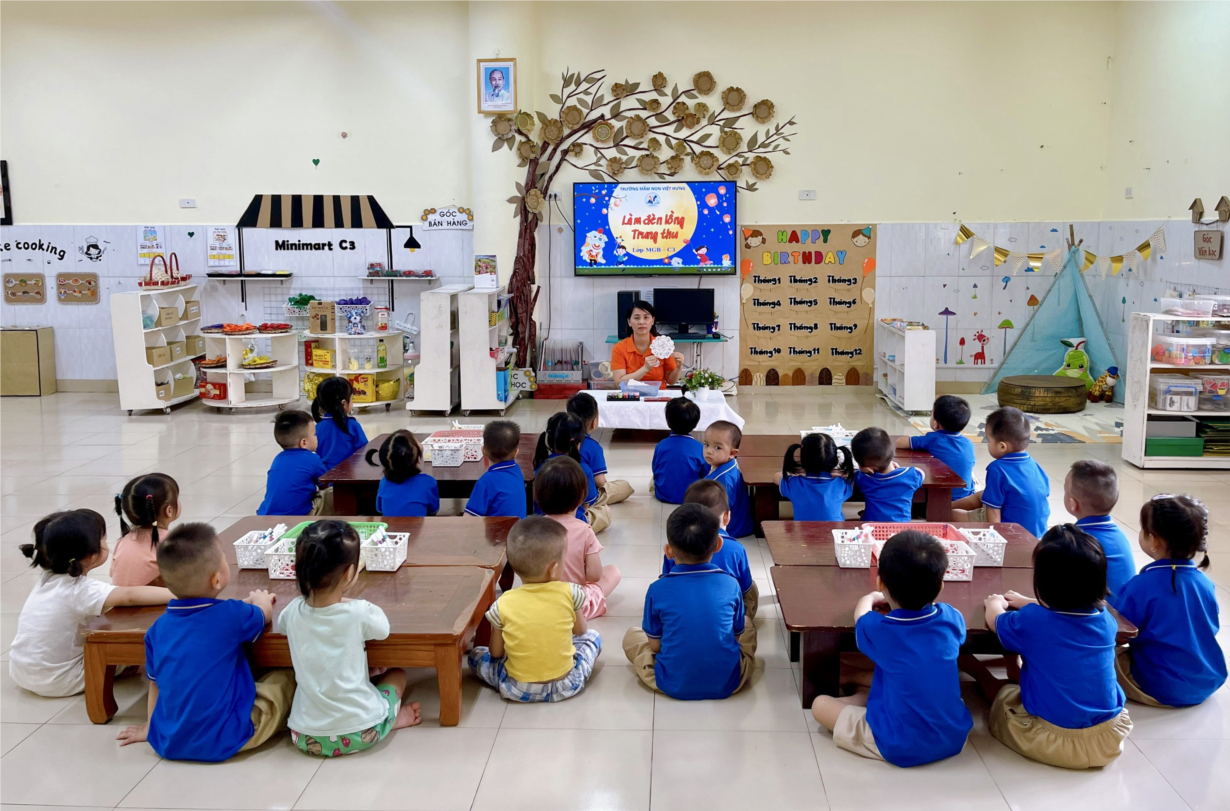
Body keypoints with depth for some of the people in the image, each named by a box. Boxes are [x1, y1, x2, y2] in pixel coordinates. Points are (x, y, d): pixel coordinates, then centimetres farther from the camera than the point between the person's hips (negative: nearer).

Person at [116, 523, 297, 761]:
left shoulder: (158, 628, -2)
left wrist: (150, 729, 26)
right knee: (287, 678, 12)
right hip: (224, 741, -6)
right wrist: (260, 600, 29)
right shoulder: (231, 616, -16)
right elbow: (265, 615, 6)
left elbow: (155, 682, 10)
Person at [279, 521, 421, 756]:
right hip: (362, 733, -2)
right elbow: (383, 628, 6)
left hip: (305, 737, 3)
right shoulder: (359, 613, -17)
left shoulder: (293, 611, -7)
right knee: (397, 674, 24)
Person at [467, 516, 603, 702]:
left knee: (475, 655, 22)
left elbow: (495, 653, -1)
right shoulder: (570, 593, -13)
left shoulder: (503, 604, -13)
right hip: (567, 685, 1)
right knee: (592, 637, 25)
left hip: (517, 689, -1)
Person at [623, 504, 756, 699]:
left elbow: (655, 644, -2)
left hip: (673, 685, -1)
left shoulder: (658, 590, -12)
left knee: (631, 636, 21)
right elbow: (736, 635, 5)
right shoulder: (731, 585, -8)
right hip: (727, 683, 2)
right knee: (748, 627, 27)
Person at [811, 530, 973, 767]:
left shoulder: (876, 629, -15)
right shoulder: (952, 619, -7)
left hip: (900, 748, -4)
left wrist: (869, 599, 30)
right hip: (955, 738, 4)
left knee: (820, 704, 6)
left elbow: (861, 612, 11)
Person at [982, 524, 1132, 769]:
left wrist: (996, 603, 28)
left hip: (1052, 741, -4)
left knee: (1003, 697, 23)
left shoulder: (1031, 621, -17)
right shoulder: (1105, 620, -3)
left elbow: (994, 619, 7)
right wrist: (1026, 603, 34)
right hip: (1109, 740, 4)